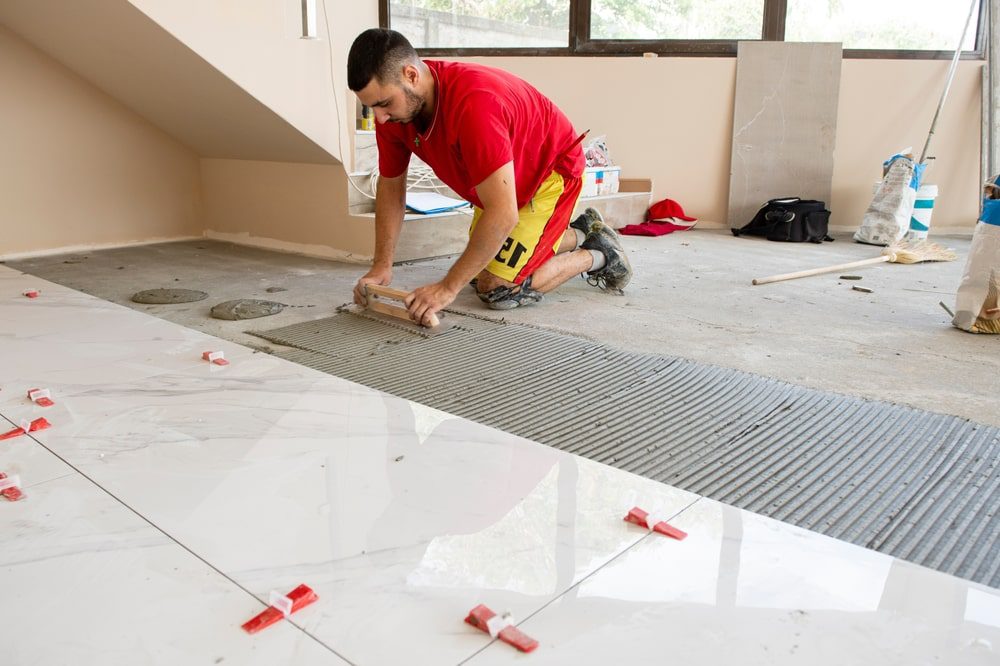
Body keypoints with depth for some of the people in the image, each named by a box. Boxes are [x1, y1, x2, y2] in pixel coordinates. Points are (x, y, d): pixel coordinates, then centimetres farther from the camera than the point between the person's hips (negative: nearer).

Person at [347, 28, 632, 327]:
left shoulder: (474, 103, -41)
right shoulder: (391, 110, -16)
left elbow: (503, 215, -41)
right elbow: (390, 185, -2)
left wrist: (448, 287, -36)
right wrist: (381, 266, -11)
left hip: (551, 170, -8)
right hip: (506, 178, 8)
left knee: (497, 290, -15)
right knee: (478, 271, 17)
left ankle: (598, 255, 8)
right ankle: (579, 233, 31)